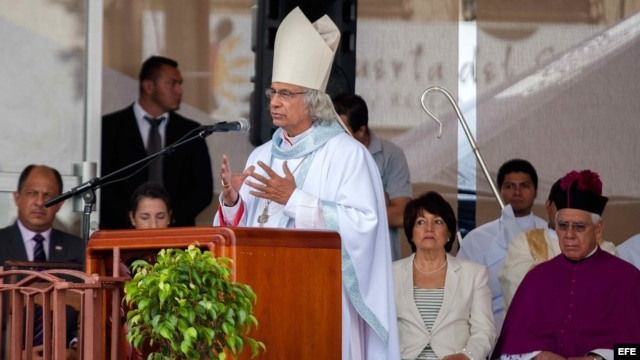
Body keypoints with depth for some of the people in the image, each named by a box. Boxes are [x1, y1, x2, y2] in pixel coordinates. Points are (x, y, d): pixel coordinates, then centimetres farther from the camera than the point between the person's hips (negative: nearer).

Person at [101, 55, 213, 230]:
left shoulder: (190, 131, 14)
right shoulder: (111, 127, 6)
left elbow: (203, 189, 11)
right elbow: (102, 185, 0)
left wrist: (171, 217, -5)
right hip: (123, 232, -2)